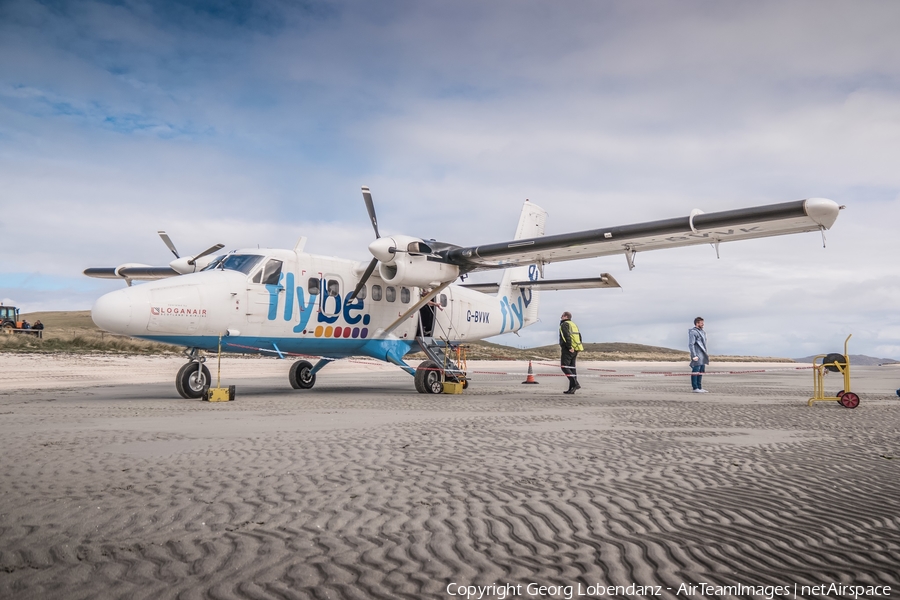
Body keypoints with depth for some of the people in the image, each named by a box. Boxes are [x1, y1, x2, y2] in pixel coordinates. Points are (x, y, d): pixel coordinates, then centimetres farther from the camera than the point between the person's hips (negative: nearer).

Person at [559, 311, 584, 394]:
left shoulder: (564, 324, -5)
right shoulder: (574, 325, 22)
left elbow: (567, 336, -20)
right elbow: (579, 337, 18)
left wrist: (569, 347, -23)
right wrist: (577, 349, 16)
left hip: (567, 350, -9)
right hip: (575, 350, 9)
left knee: (564, 367, -9)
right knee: (572, 368, 8)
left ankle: (575, 384, -19)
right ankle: (571, 389, 6)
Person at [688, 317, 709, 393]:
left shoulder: (702, 332, 17)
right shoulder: (693, 332, -11)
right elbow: (691, 344, -16)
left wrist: (706, 353, 18)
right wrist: (694, 356, -20)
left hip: (702, 355, 9)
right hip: (697, 355, -9)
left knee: (701, 372, 11)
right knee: (695, 371, -6)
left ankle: (699, 387, 17)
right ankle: (695, 388, -3)